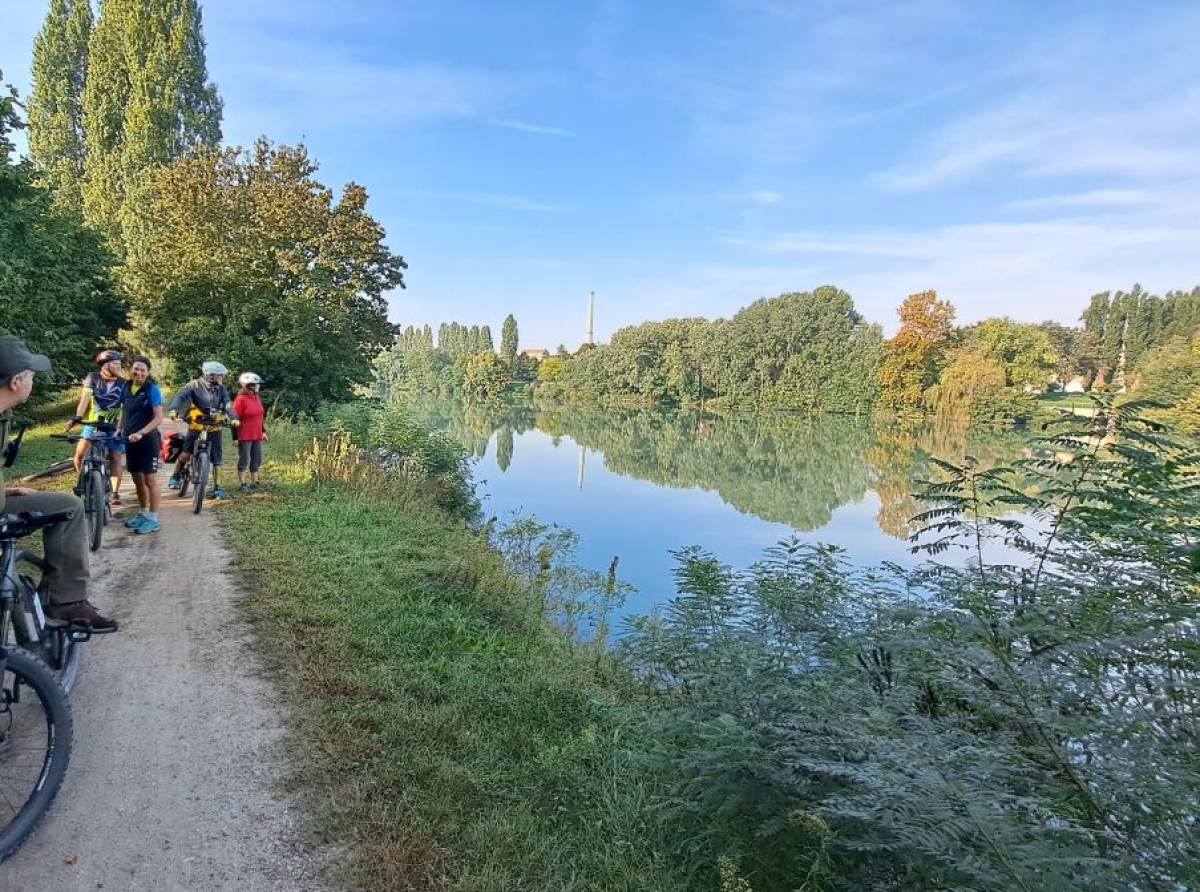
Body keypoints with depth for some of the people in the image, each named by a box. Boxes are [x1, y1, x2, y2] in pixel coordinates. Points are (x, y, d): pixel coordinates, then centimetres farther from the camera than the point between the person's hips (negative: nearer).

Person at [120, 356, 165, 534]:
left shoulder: (153, 389, -11)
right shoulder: (127, 388, 7)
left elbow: (158, 418, -16)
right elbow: (124, 411, 19)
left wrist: (140, 433, -24)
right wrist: (119, 430, 7)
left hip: (148, 440, -6)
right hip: (130, 440, 6)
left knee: (150, 480, -2)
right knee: (137, 479, 15)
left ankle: (153, 519, 5)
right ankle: (142, 513, 29)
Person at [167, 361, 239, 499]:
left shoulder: (221, 389, 4)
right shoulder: (195, 385, -6)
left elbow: (227, 404, -7)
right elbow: (181, 396, -17)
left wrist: (233, 418, -25)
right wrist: (174, 409, -36)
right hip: (196, 426, -3)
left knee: (217, 459, 2)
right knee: (186, 454, -7)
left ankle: (217, 489, 8)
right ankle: (175, 477, 20)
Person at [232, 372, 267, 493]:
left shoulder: (257, 397, 10)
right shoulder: (240, 399, -12)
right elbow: (235, 419, -11)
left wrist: (263, 431, 18)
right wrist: (235, 437, -12)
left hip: (257, 435, 7)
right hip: (244, 436, -7)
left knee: (257, 460, 12)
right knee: (244, 460, -1)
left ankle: (254, 483, 23)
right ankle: (242, 485, 8)